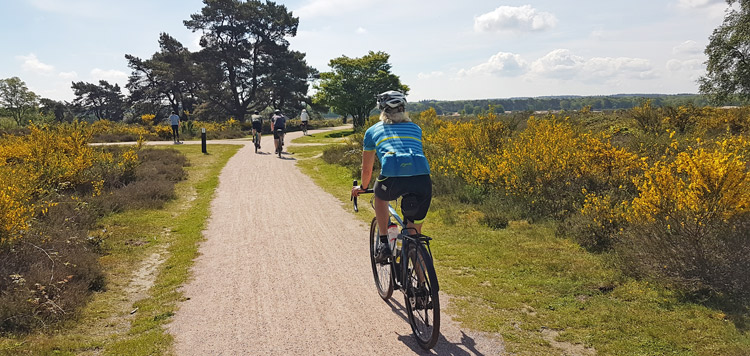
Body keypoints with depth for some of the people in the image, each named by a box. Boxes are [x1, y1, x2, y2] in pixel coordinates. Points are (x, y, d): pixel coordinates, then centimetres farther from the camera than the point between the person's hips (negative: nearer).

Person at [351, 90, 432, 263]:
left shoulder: (373, 131, 25)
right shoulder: (416, 128, 32)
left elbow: (367, 168, 34)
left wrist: (363, 187, 54)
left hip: (392, 177, -2)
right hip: (422, 177, 2)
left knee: (380, 196, 33)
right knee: (415, 228, 20)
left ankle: (384, 243, 23)